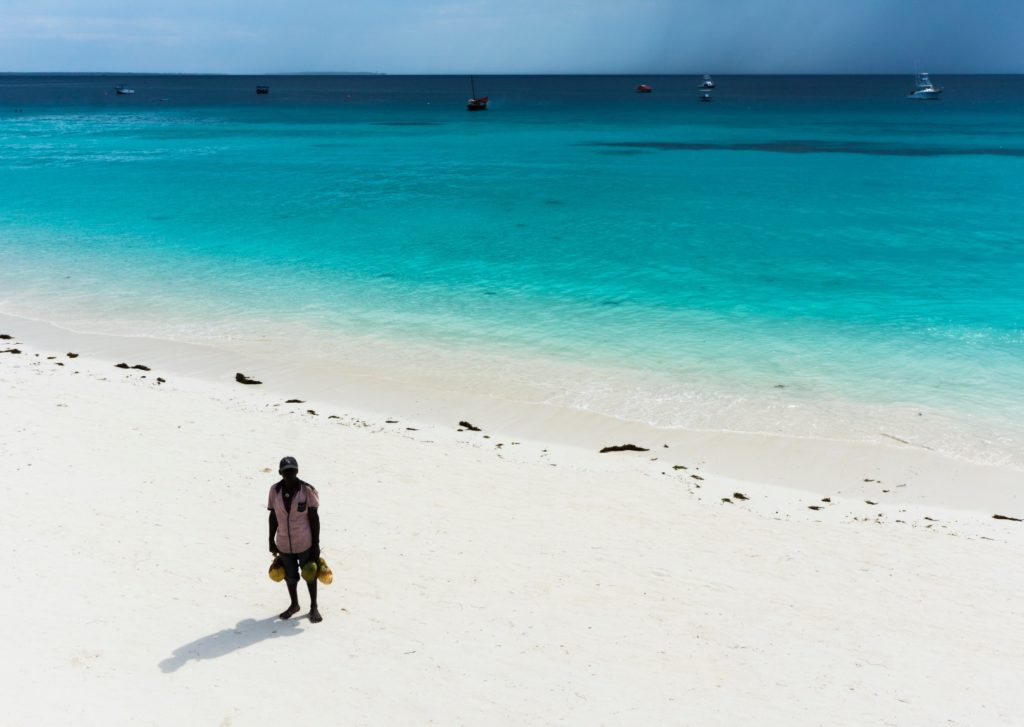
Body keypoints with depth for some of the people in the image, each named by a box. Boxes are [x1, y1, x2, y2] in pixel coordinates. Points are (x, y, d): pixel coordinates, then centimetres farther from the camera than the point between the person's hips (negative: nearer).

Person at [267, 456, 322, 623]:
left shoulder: (307, 490, -14)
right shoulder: (275, 490, -6)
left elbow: (314, 518, -8)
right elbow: (273, 517, 4)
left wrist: (316, 543, -7)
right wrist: (271, 541, 8)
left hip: (305, 543, -2)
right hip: (284, 544, 3)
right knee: (290, 576, 18)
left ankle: (313, 607, 32)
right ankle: (294, 605, 41)